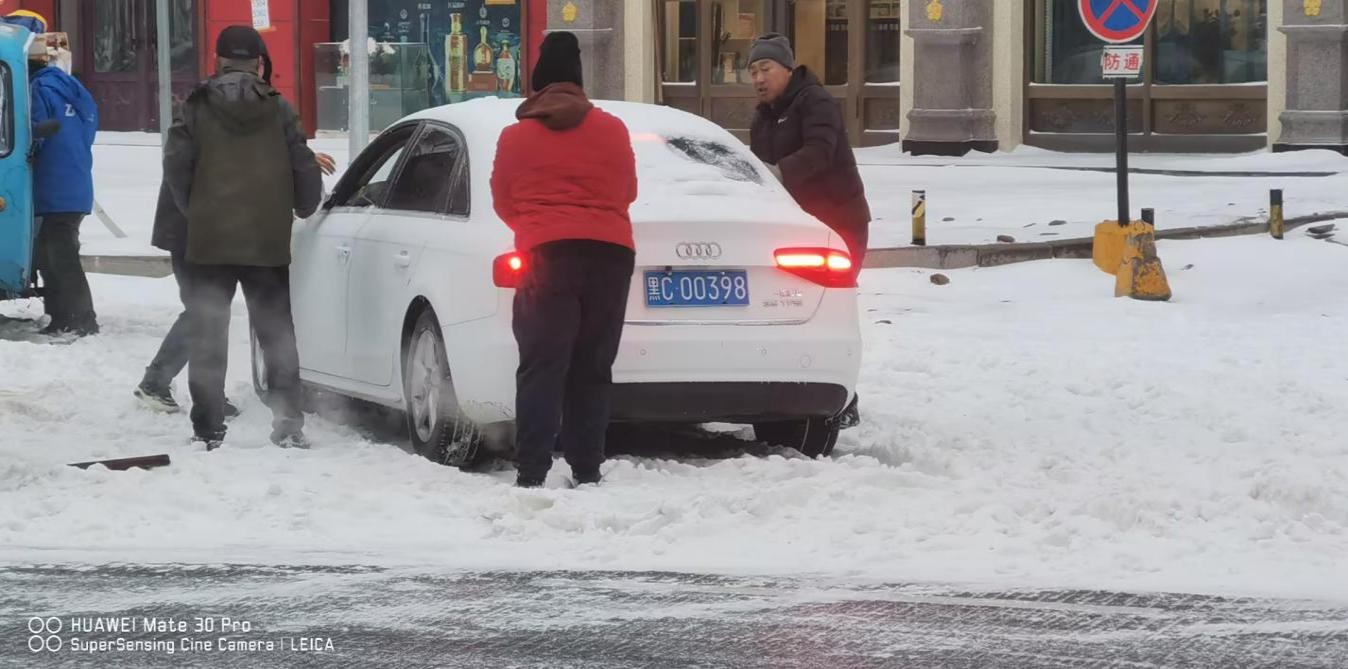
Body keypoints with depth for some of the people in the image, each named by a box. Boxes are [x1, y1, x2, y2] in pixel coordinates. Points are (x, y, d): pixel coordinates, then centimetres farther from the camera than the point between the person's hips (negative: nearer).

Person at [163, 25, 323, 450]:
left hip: (208, 241, -1)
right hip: (268, 243, 1)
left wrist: (193, 210, 10)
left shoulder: (195, 110, -2)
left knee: (207, 336, 5)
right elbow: (305, 169, 0)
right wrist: (303, 209, 19)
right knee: (276, 334, 11)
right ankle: (288, 424, 7)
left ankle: (208, 430, 1)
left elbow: (176, 167, -6)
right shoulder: (278, 111, -1)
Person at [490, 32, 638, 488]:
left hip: (548, 257, -2)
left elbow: (503, 203, 14)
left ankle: (532, 474, -14)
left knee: (542, 369, -4)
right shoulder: (613, 131, 8)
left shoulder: (516, 137, 3)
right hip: (610, 256, 2)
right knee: (591, 369, 9)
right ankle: (586, 472, 6)